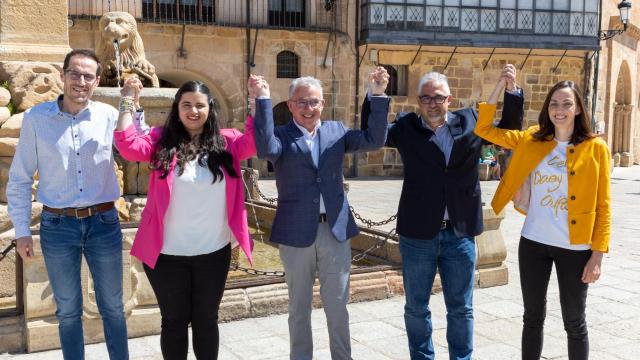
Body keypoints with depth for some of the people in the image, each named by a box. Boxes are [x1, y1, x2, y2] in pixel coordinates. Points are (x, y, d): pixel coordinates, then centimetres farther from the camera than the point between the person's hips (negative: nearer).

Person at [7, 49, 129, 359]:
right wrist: (21, 230, 0)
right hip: (57, 225, 0)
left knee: (112, 307, 13)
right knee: (68, 310, 13)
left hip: (104, 223, 0)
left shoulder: (109, 116, -1)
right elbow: (19, 178, 2)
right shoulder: (36, 118, -2)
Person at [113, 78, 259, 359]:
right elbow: (129, 146, -17)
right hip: (168, 253, -1)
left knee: (206, 319, 17)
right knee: (174, 320, 13)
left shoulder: (226, 142, 1)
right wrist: (128, 101, -18)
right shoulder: (161, 140, -3)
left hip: (214, 252, 2)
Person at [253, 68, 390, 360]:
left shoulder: (336, 131, 8)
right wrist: (263, 100, -25)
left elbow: (374, 140, -3)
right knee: (299, 307, 12)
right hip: (296, 232, -2)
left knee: (337, 306, 12)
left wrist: (378, 96, -12)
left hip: (336, 229, 2)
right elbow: (266, 150, -24)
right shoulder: (282, 135, -2)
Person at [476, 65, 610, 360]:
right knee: (533, 317, 14)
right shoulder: (531, 140, 3)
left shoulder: (595, 148, -4)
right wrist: (500, 86, -7)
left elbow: (602, 206, -4)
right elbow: (484, 129, 1)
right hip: (533, 243, 3)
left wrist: (597, 254, -9)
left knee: (574, 322, 11)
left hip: (574, 248, -2)